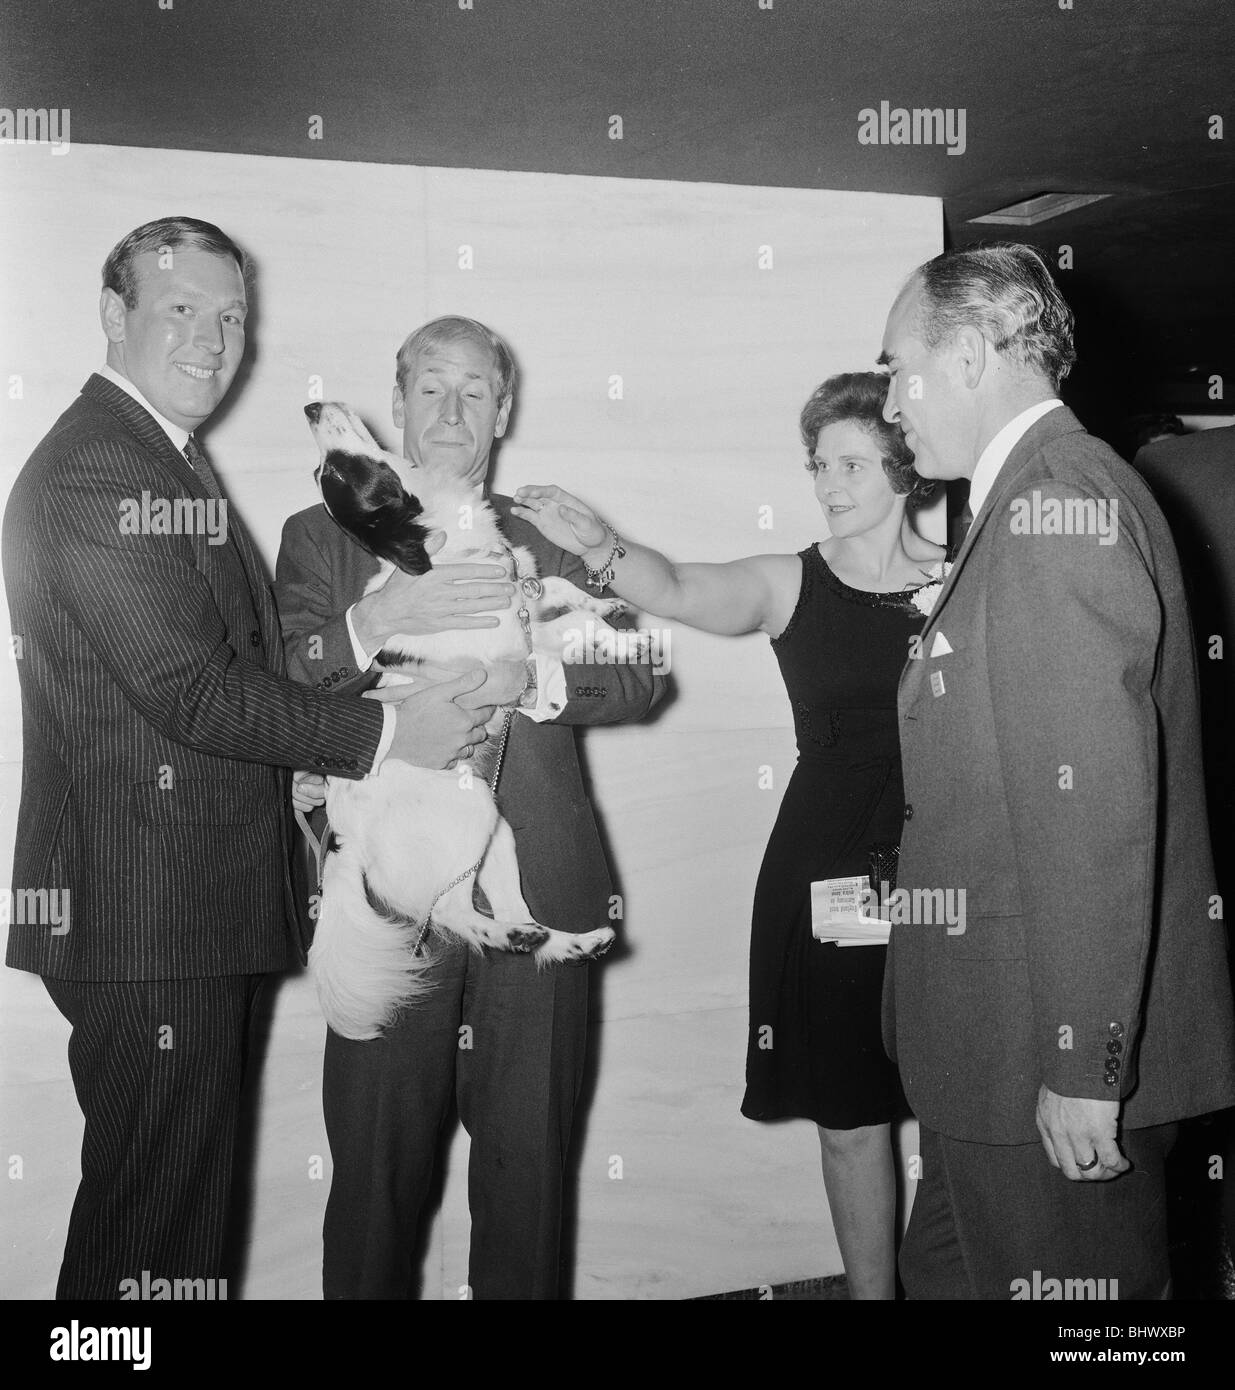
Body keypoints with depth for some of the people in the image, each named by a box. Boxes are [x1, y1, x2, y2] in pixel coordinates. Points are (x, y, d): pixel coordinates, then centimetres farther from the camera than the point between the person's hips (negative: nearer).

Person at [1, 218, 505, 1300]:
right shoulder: (91, 471, -16)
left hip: (200, 922, 10)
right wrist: (387, 732, -15)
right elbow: (190, 691, -21)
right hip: (145, 922, -10)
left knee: (184, 1207, 18)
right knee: (152, 1224, -1)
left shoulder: (170, 464, 18)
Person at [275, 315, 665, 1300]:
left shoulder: (553, 540, 16)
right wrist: (375, 623, -20)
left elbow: (641, 676, 3)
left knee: (529, 1169, 6)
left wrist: (529, 669, -16)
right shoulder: (322, 537, 12)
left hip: (534, 897, 2)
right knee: (377, 1173, 1)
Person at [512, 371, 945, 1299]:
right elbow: (682, 592, -18)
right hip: (827, 877, 0)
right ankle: (871, 1288, 24)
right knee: (852, 1116, 8)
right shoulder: (791, 585, 1)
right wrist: (602, 550, -37)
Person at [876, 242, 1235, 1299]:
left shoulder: (1058, 505, -18)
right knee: (948, 1272, 19)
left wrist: (1085, 1066, -23)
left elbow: (1097, 799, -24)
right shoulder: (1042, 499, 14)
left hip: (1067, 1060, -10)